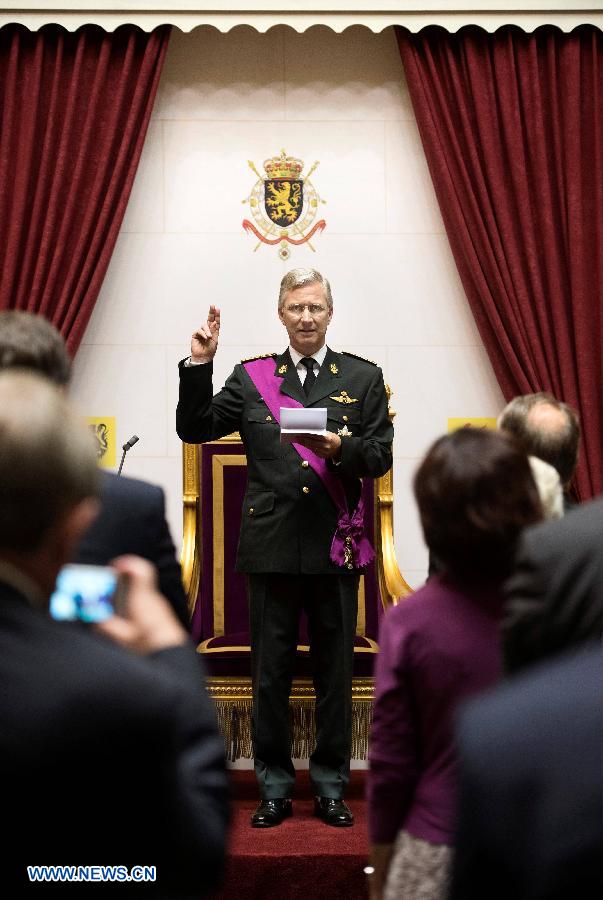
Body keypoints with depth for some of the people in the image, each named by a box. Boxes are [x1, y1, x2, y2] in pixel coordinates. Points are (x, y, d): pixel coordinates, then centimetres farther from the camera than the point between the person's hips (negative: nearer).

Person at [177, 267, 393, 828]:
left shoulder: (363, 378, 7)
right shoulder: (251, 377, 8)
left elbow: (380, 456, 3)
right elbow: (195, 429, 4)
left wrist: (343, 448, -17)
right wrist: (199, 365, -6)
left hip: (336, 546, 0)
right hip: (271, 545, 0)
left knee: (334, 672, 8)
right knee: (269, 673, 7)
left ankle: (330, 788, 21)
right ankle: (274, 788, 19)